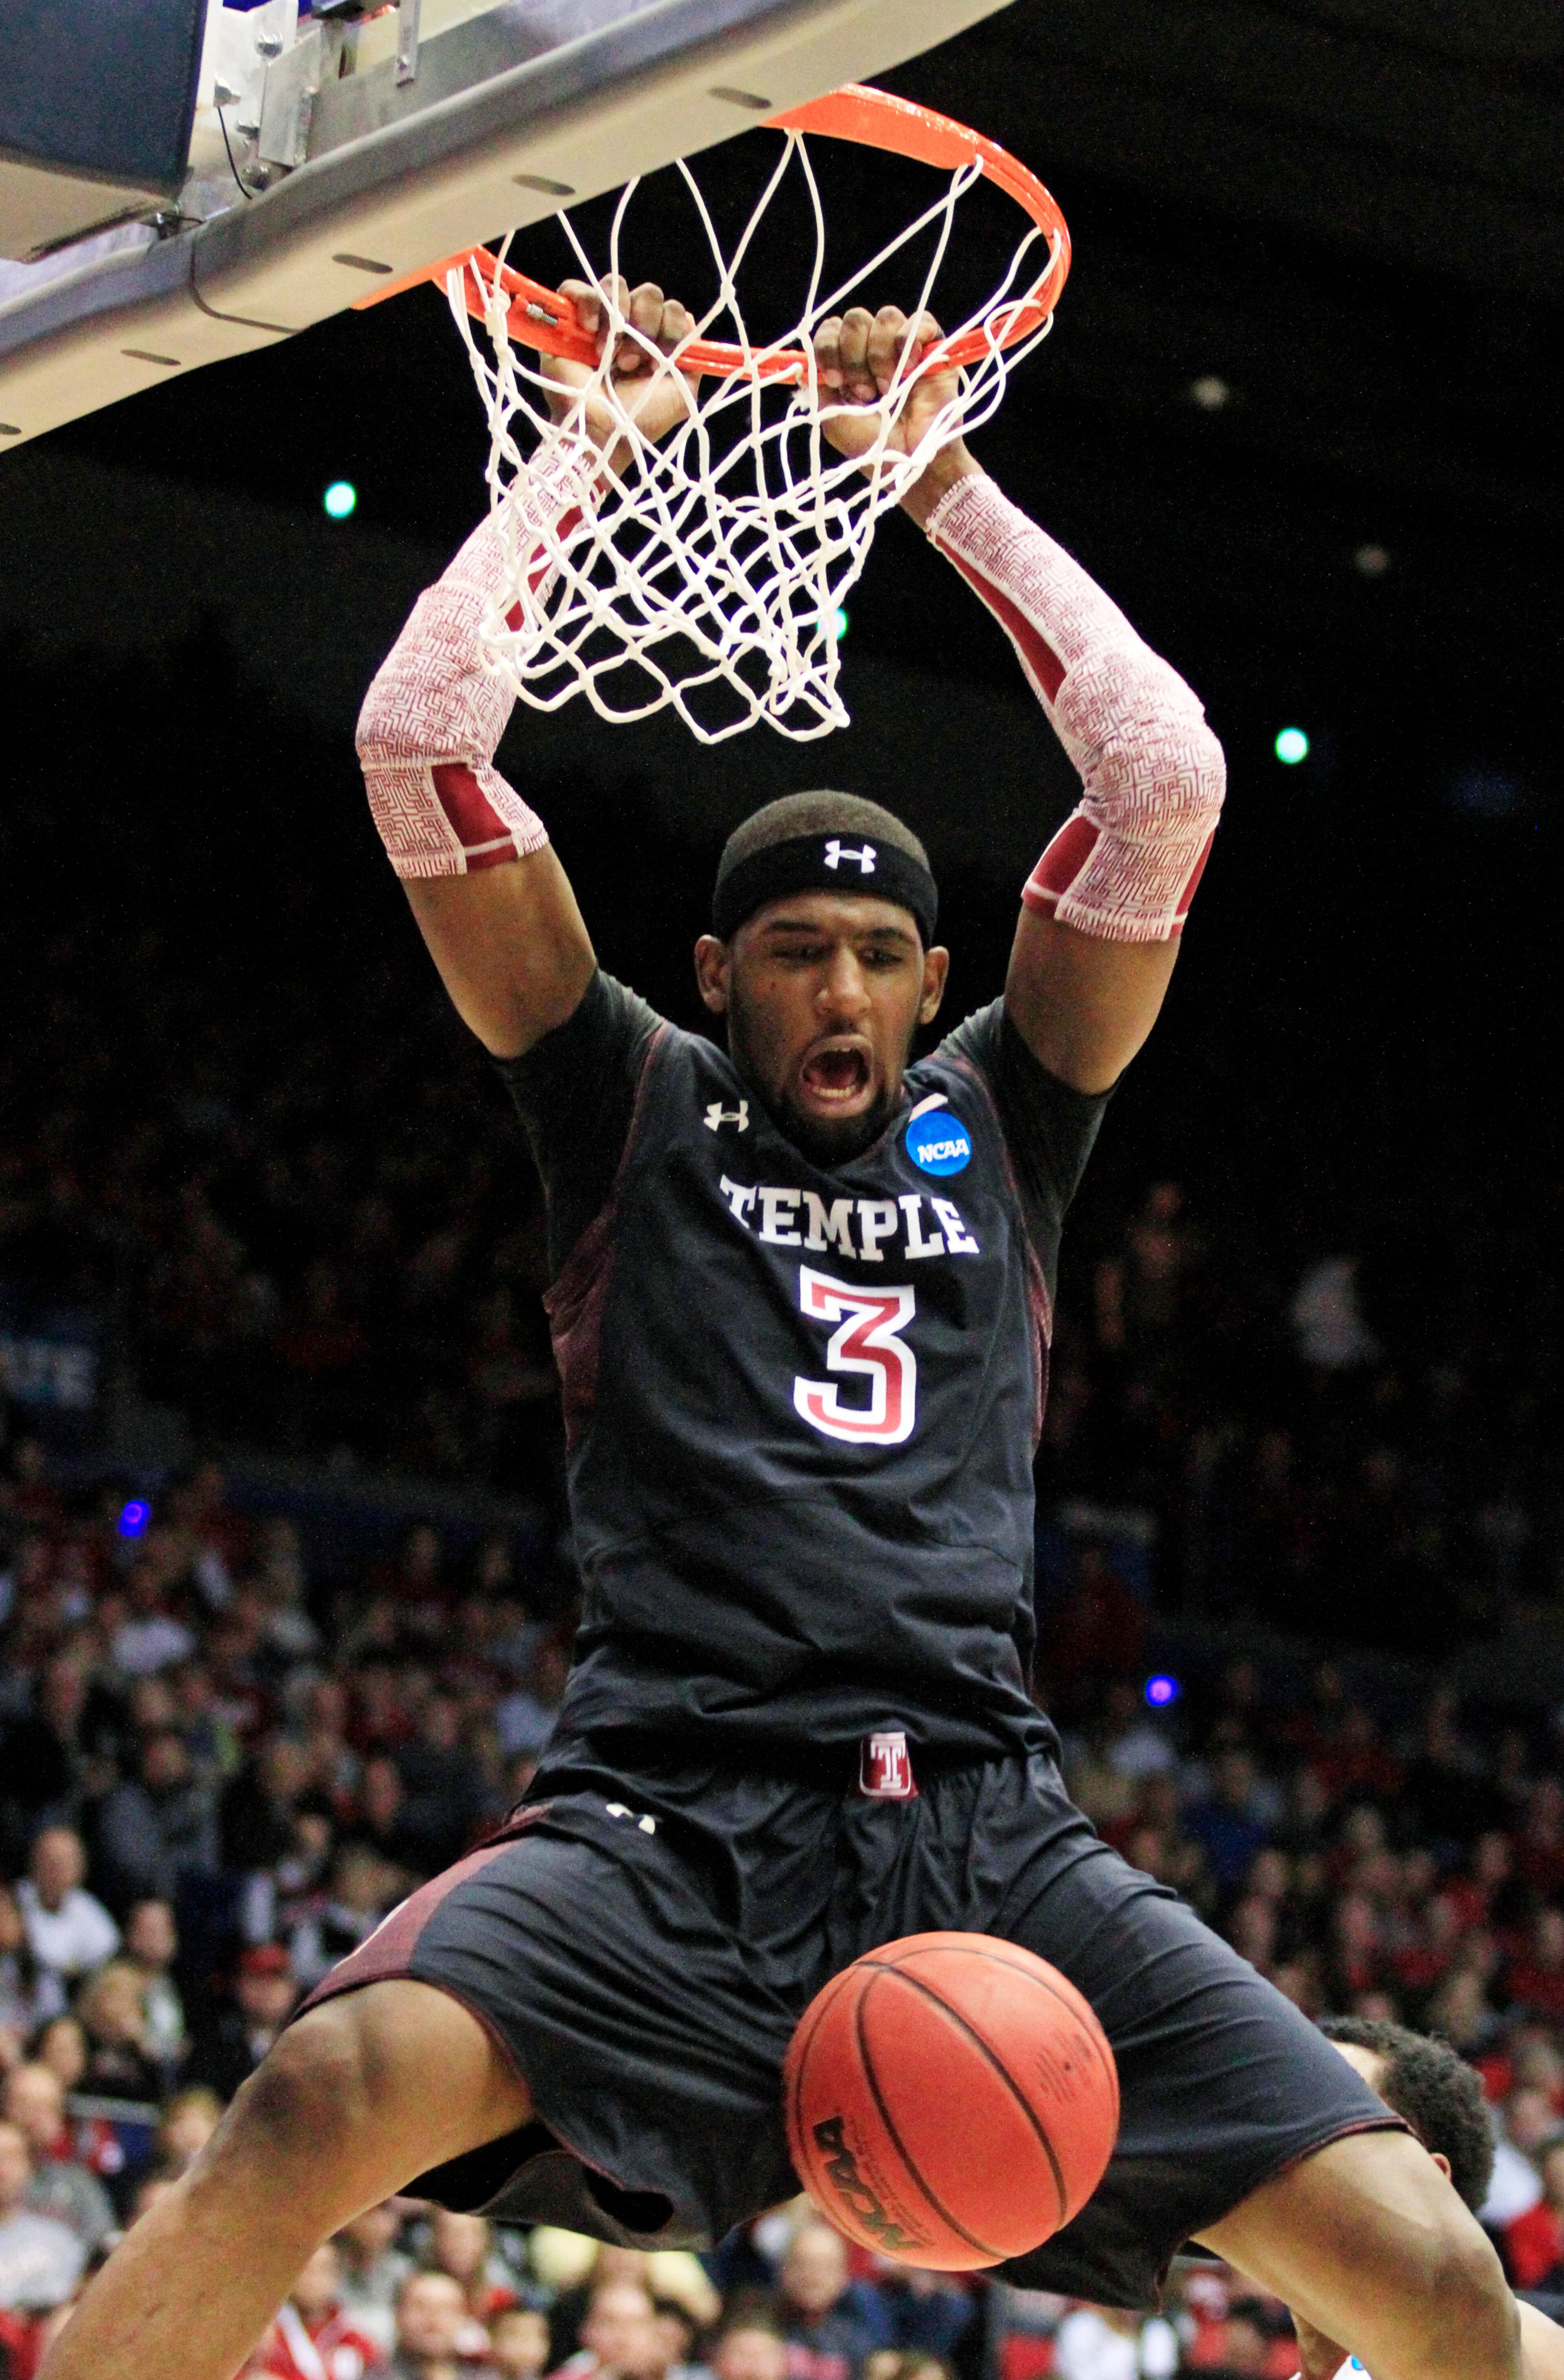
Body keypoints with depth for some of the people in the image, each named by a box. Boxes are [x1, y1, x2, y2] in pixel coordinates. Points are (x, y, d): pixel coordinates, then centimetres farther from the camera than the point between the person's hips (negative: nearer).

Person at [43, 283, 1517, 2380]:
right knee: (332, 2099, -34)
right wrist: (601, 441, 14)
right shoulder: (635, 1107, 15)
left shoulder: (995, 1119, 21)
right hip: (670, 1820, -2)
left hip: (988, 1831, 3)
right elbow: (418, 738, 7)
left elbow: (1167, 774, 13)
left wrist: (938, 475, 15)